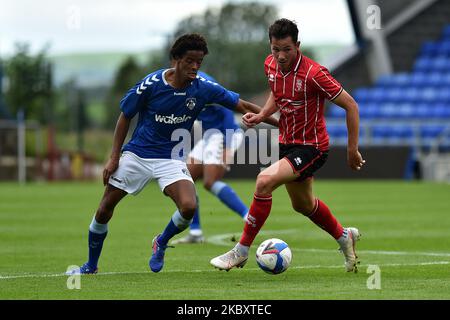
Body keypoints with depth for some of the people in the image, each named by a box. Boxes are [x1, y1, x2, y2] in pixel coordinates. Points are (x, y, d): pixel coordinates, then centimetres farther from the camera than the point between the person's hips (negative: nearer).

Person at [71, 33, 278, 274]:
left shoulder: (203, 88, -11)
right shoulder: (151, 84, -15)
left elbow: (243, 106, -3)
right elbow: (125, 117, -3)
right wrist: (114, 157, -5)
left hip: (171, 159, 0)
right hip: (136, 154, 0)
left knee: (189, 207, -24)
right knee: (104, 209, 0)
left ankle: (161, 243, 8)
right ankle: (91, 266, 22)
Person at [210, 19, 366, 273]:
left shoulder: (313, 74, -25)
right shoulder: (271, 65, -4)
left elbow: (350, 105, -18)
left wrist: (352, 149, -16)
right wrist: (262, 115, 0)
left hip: (311, 147, -8)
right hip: (287, 144, 8)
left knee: (265, 181, -27)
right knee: (303, 204, 24)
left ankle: (241, 252, -17)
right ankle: (345, 237, 51)